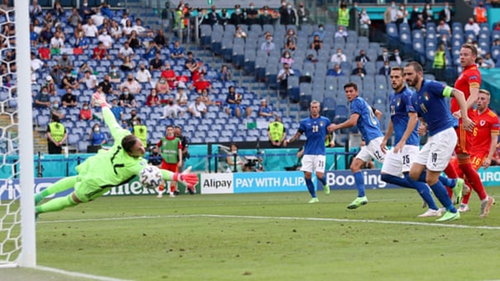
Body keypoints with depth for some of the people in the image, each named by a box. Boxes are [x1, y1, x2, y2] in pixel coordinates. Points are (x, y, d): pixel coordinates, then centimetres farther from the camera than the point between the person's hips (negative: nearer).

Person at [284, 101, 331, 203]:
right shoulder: (305, 122, 6)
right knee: (307, 175, -5)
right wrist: (289, 140, -9)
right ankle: (314, 197, 8)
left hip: (320, 152, -2)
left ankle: (325, 185, 25)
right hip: (308, 153, 2)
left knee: (319, 175, -11)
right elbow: (298, 134, 6)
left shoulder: (325, 121, 5)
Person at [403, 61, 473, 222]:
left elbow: (458, 94, -18)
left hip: (444, 135, -9)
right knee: (414, 175, 3)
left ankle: (452, 211, 7)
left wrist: (464, 117, -27)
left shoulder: (431, 86, -11)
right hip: (433, 138, 9)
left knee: (431, 179, -9)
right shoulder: (414, 98, 14)